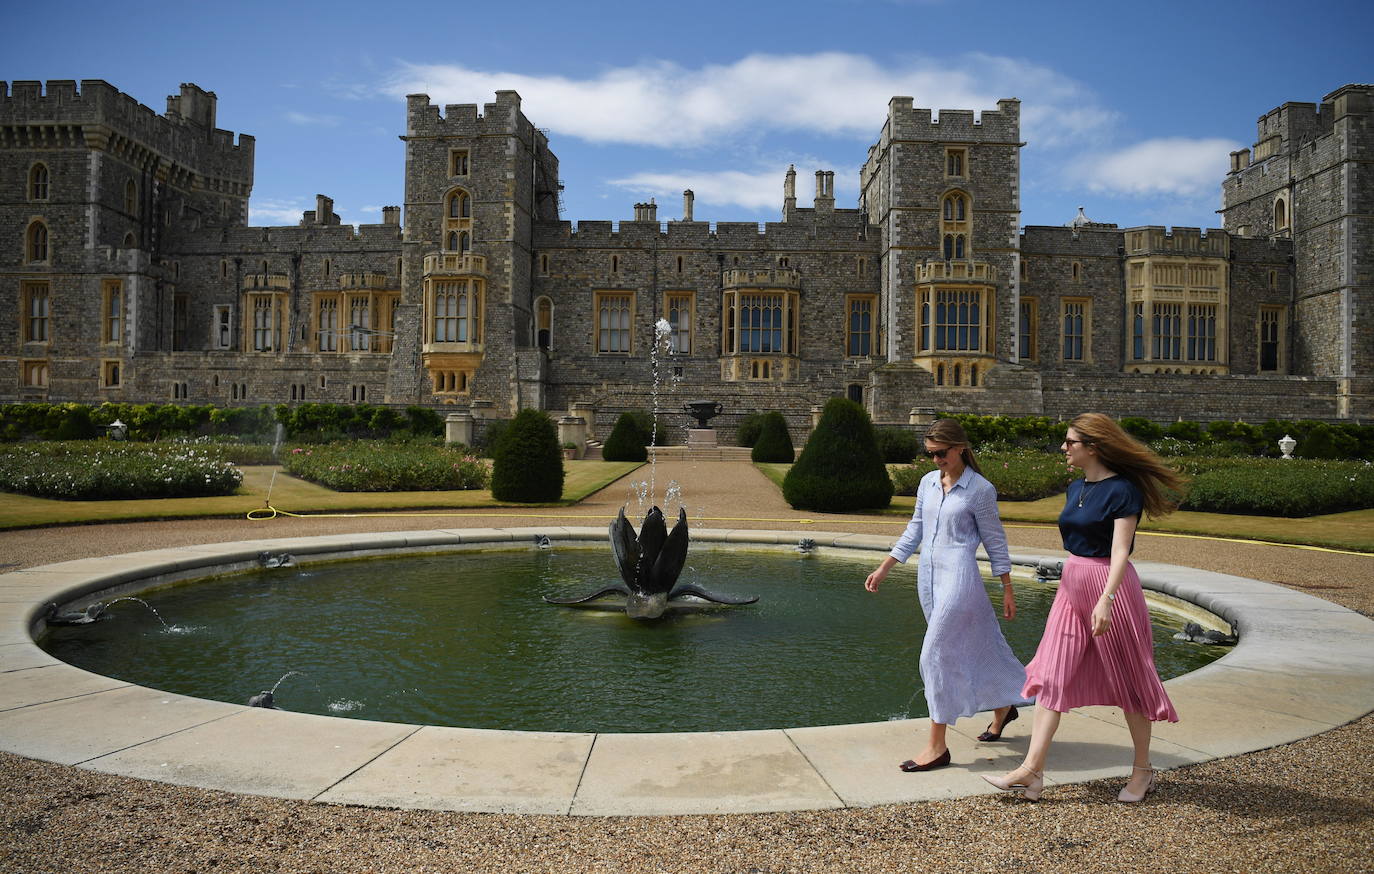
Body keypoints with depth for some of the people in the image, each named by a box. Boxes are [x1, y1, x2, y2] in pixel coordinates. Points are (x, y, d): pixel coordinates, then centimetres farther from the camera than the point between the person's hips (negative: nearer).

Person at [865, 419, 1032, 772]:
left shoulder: (980, 489, -7)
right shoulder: (928, 482, 9)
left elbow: (995, 541, -2)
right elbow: (914, 530, 15)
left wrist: (1007, 590, 0)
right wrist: (883, 569, 12)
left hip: (958, 574, -6)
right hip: (928, 575, 6)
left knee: (937, 654, -9)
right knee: (970, 649, 17)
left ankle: (937, 746, -1)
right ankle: (1002, 707, 40)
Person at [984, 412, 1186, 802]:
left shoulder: (1122, 489, -13)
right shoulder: (1076, 488, 10)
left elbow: (1120, 551, -20)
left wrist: (1105, 599, -28)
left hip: (1109, 584, -8)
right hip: (1072, 584, 8)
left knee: (1127, 679, 7)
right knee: (1051, 675, 1)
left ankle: (1143, 770, 25)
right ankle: (1032, 771, 1)